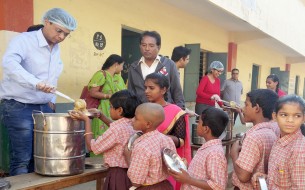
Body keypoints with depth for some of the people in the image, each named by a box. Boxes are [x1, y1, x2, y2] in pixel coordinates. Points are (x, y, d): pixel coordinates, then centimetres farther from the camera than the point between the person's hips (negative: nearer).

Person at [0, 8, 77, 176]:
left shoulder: (56, 50, 11)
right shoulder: (24, 40, -11)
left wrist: (50, 99, 9)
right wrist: (36, 83, -42)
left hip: (44, 108, 7)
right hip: (18, 107, -7)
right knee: (22, 160, -6)